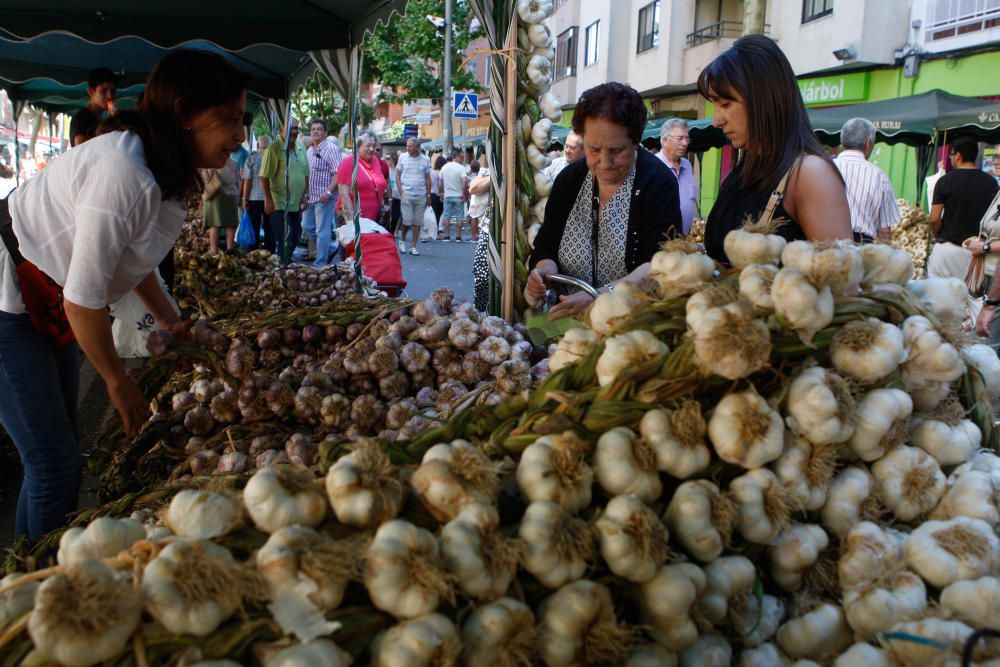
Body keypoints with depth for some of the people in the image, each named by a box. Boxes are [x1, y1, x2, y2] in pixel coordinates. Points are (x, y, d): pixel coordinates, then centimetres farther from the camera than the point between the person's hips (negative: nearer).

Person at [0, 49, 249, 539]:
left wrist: (169, 322, 9)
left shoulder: (167, 168, -2)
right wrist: (118, 382, -14)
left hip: (46, 305, 10)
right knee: (54, 466, -6)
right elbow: (83, 298, -27)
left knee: (61, 451, 17)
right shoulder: (123, 173, -32)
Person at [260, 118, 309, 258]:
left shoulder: (301, 148, 10)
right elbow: (265, 176, -13)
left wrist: (304, 195, 12)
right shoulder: (274, 148, -12)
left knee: (294, 240, 13)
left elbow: (306, 174, 18)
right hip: (279, 204, -7)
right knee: (281, 242, -5)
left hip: (297, 204, 7)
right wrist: (268, 199, -15)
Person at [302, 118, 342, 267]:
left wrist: (329, 192, -24)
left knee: (322, 231, -4)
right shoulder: (309, 151, 15)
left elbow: (338, 173, -16)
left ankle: (321, 264, 2)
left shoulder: (331, 149, -9)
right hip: (310, 197, 8)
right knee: (307, 227, 14)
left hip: (324, 197, -8)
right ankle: (328, 249, 29)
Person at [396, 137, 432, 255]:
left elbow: (428, 179, 10)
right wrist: (401, 191, -5)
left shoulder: (425, 160, 4)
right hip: (406, 194, -2)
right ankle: (402, 239, 20)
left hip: (421, 196, 2)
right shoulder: (403, 157, 3)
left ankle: (413, 246, 10)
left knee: (417, 222, 3)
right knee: (407, 221, -7)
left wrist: (428, 195, 6)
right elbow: (398, 175, 6)